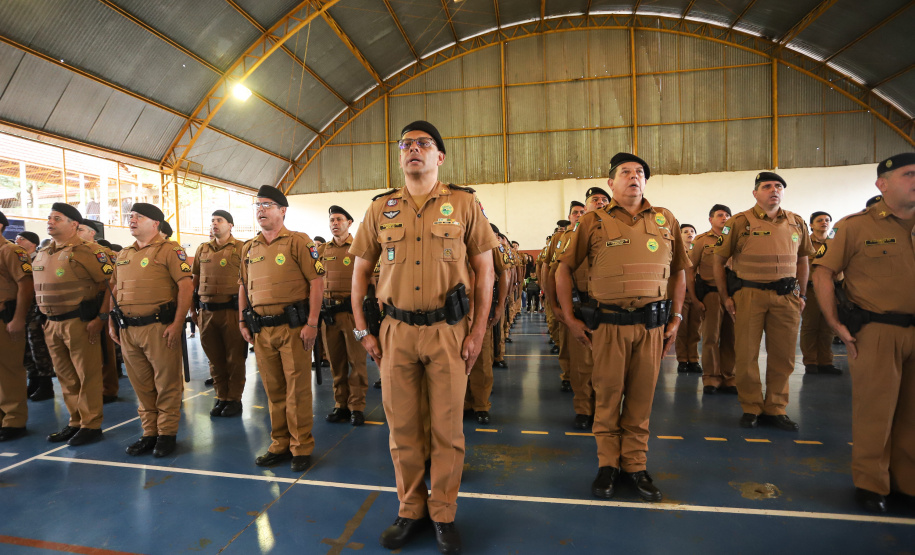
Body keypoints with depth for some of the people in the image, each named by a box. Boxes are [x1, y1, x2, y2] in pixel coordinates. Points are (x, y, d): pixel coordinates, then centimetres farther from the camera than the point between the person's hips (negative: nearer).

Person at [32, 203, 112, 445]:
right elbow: (39, 288, 25)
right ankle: (75, 422, 27)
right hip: (52, 324, 8)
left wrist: (101, 318, -16)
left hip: (79, 323, -8)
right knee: (66, 377, 15)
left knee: (87, 375, 0)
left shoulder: (87, 251, -10)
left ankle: (91, 425, 11)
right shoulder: (42, 254, 15)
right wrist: (45, 319, 16)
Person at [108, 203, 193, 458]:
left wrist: (177, 323, -18)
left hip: (158, 327, -7)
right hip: (128, 329, 7)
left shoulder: (169, 250, -6)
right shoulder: (123, 255, 17)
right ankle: (149, 433, 25)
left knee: (166, 383, 1)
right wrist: (112, 323, 14)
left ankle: (167, 433, 14)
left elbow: (186, 286, -14)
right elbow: (114, 290, 23)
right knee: (141, 384, 13)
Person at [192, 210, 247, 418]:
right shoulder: (202, 250, 13)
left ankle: (234, 399, 16)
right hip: (206, 312, 5)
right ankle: (221, 397, 25)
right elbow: (194, 280, 18)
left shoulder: (241, 248, -3)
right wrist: (192, 309, 14)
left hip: (231, 310, -5)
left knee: (234, 358, 3)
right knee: (214, 358, 12)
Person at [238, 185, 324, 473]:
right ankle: (279, 444, 28)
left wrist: (312, 323, -15)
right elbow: (244, 287, 22)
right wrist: (242, 322, 14)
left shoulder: (298, 242, -5)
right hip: (261, 329, 6)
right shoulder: (249, 248, 14)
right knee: (273, 389, 14)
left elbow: (316, 283, -10)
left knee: (297, 388, 2)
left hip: (292, 326, -5)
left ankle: (301, 447, 16)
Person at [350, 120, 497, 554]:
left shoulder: (464, 203, 2)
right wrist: (362, 330, 7)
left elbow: (484, 268, 2)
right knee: (402, 427, 11)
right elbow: (360, 270, 13)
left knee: (447, 429, 7)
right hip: (397, 330, 2)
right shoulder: (380, 208, 8)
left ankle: (443, 515, 27)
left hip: (448, 330, -2)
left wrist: (479, 330, -4)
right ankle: (410, 511, 32)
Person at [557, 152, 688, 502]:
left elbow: (679, 271, 16)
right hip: (608, 323, -2)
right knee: (607, 395, 6)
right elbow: (564, 268, 4)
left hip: (652, 324, 2)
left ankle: (635, 465, 25)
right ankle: (608, 464, 23)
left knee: (641, 397, 9)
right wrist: (569, 318, 0)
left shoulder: (665, 220, 10)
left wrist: (676, 318, 9)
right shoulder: (594, 222, 2)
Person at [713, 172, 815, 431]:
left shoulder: (797, 223, 12)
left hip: (787, 297, 3)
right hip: (749, 295, -3)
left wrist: (801, 295, 12)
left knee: (783, 356, 7)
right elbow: (718, 261, 1)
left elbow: (802, 260, 19)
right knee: (746, 354, 1)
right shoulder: (739, 222, -1)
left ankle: (775, 409, 22)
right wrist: (725, 297, -3)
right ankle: (751, 408, 16)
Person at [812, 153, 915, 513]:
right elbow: (823, 273, -4)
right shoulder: (856, 226, -3)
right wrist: (836, 324, -10)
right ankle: (871, 483, 18)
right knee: (874, 408, 3)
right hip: (875, 331, -4)